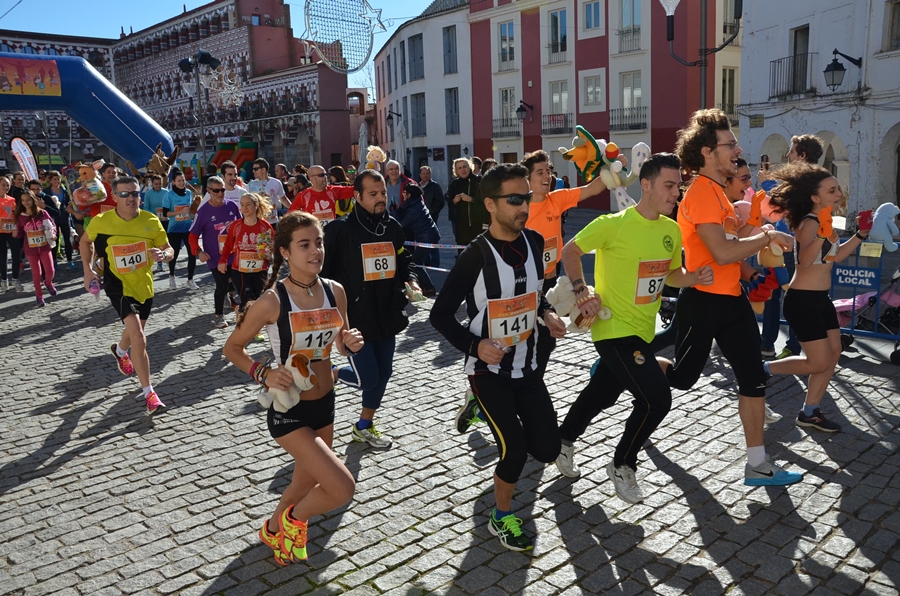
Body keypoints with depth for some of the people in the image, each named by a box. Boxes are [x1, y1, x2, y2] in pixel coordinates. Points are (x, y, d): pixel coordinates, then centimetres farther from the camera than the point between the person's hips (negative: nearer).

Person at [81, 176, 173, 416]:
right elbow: (86, 241, 8)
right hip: (118, 285, -4)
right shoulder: (101, 221, -14)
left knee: (135, 332, 27)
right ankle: (149, 393, -9)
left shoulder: (151, 221, -12)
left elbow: (169, 250, -6)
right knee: (139, 340, -19)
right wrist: (88, 270, 1)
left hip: (144, 285, 4)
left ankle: (120, 350, 64)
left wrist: (163, 254, -29)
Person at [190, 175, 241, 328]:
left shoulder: (232, 206, -2)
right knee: (222, 286, -1)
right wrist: (198, 252, -20)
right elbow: (193, 235, -6)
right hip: (215, 257, -3)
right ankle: (218, 315, 18)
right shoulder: (203, 211, -10)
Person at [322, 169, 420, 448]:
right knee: (368, 378, -6)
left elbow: (402, 263, 18)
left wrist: (410, 280, -2)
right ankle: (329, 375, 26)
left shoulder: (394, 227, 6)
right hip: (354, 317, -6)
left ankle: (364, 426, 33)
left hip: (387, 315, 6)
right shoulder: (341, 228, -12)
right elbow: (322, 269, -8)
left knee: (383, 372, 13)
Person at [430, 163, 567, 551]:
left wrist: (546, 314, -2)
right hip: (488, 370, -5)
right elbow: (440, 315, -12)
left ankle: (506, 422, 36)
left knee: (547, 449, 2)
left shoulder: (534, 242, -2)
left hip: (527, 368, 5)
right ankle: (501, 519, 19)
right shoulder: (476, 256, -19)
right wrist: (475, 346, -25)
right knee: (515, 450, -9)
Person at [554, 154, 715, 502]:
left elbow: (672, 274, 16)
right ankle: (622, 466, 11)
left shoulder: (672, 230, 4)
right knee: (657, 399, -12)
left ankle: (563, 441, 43)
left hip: (643, 330, 8)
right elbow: (570, 252, -8)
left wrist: (693, 277, -5)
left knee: (603, 392, 19)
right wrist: (583, 293, -15)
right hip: (615, 330, -8)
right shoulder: (613, 225, -17)